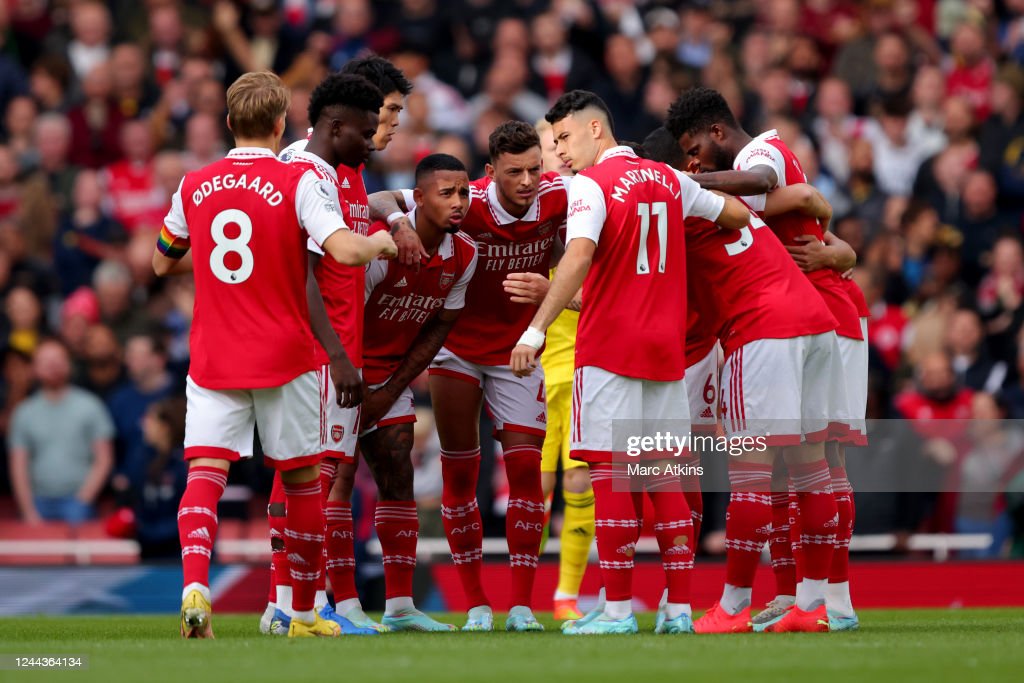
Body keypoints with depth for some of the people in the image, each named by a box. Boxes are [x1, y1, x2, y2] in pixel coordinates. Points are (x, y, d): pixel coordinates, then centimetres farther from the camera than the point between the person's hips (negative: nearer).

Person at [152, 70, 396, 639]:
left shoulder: (195, 186, 5)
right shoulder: (299, 182, -8)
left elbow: (163, 262, 19)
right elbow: (345, 250, -20)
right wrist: (382, 242, 1)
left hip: (214, 358, 2)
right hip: (284, 358, -2)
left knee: (204, 474, -6)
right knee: (303, 480, 12)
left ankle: (195, 586, -30)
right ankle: (304, 613, 18)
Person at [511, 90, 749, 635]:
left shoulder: (591, 183, -8)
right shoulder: (668, 180, 11)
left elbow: (579, 257, -22)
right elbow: (738, 215, 22)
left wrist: (535, 330, -26)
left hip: (608, 345, -6)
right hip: (666, 346, 6)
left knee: (609, 473, -4)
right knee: (664, 476, 9)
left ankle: (617, 608, -7)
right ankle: (679, 608, 7)